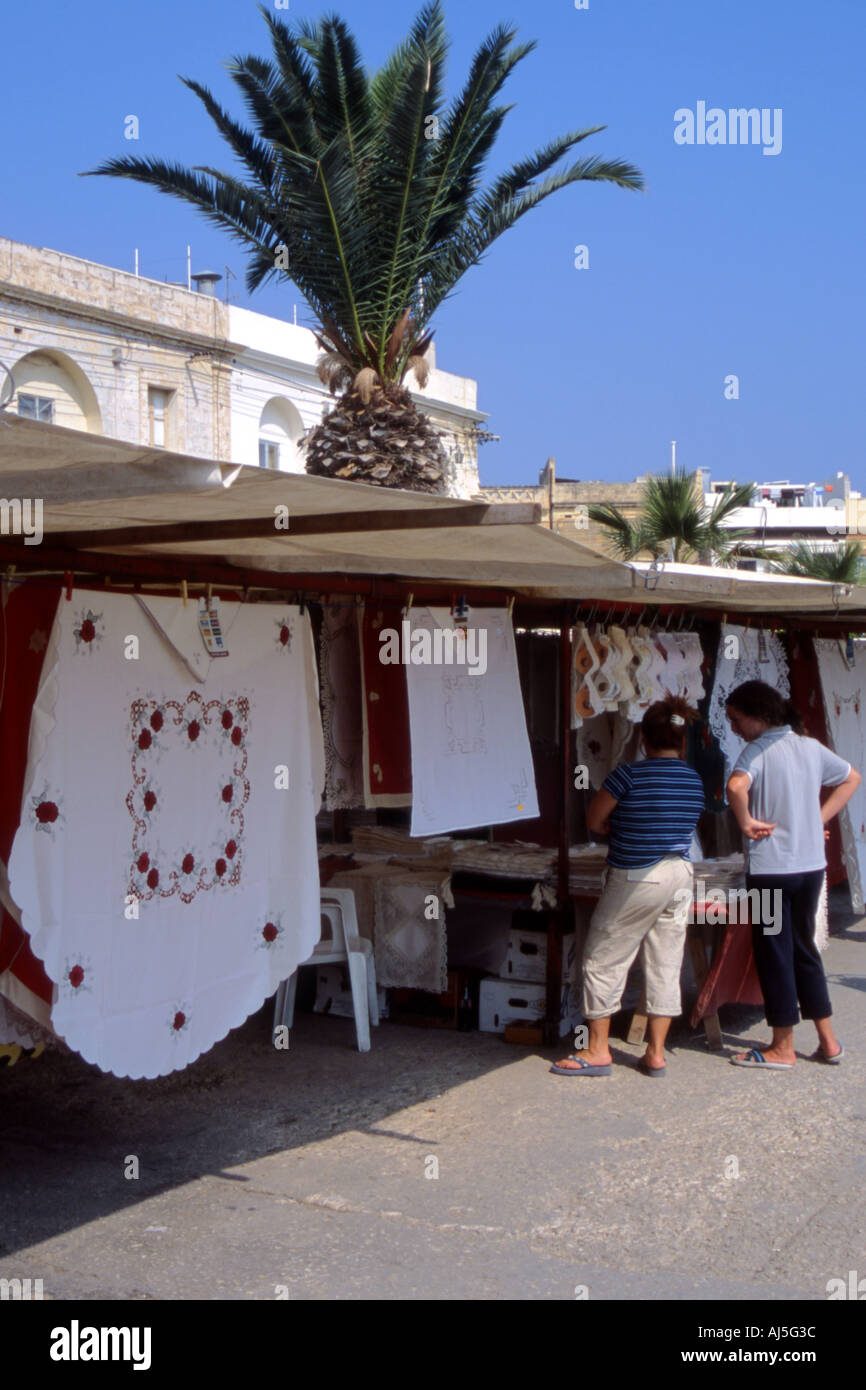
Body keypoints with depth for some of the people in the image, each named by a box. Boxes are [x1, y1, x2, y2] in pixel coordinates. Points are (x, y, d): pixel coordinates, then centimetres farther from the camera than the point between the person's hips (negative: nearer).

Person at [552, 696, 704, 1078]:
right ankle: (655, 1053, 15)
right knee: (666, 964, 11)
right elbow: (685, 826, 13)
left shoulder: (630, 774, -14)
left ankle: (597, 1050, 10)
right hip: (680, 875, 6)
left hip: (636, 879, -6)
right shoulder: (695, 781, 4)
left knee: (603, 960, 6)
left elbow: (594, 821, -7)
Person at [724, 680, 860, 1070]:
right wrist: (820, 819, 15)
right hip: (812, 865, 7)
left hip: (770, 867, -7)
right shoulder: (811, 747, 7)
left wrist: (746, 822, -17)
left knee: (774, 953, 4)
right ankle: (828, 1041, 20)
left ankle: (783, 1048, 12)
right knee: (804, 948, 17)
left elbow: (736, 786, -33)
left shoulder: (759, 750, -13)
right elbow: (852, 778, 20)